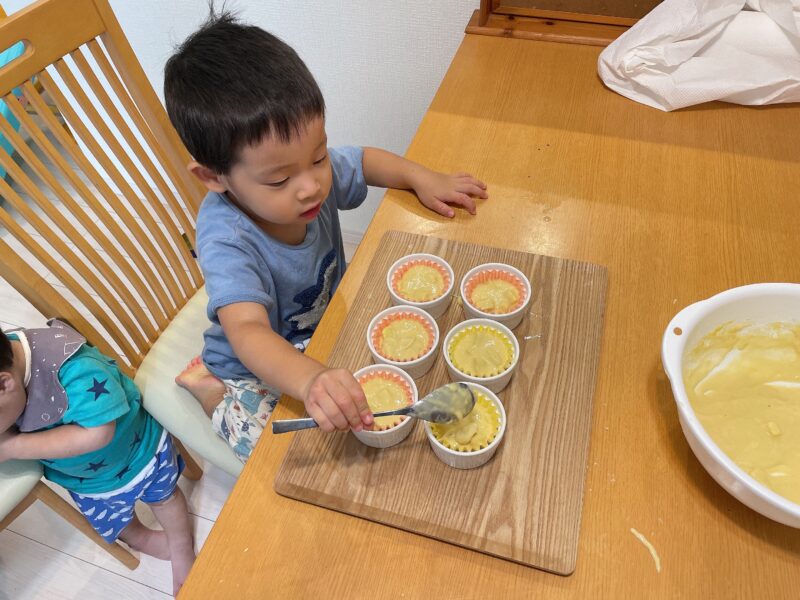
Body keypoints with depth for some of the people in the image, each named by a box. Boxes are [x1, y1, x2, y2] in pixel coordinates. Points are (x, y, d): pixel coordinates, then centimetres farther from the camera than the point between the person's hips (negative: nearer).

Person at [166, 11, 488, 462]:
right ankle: (211, 392, 7)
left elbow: (366, 159, 3)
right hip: (258, 364, -6)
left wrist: (423, 178, -14)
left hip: (327, 322, 6)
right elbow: (248, 332, -50)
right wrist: (311, 380, -70)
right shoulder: (227, 240, -37)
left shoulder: (314, 171, -19)